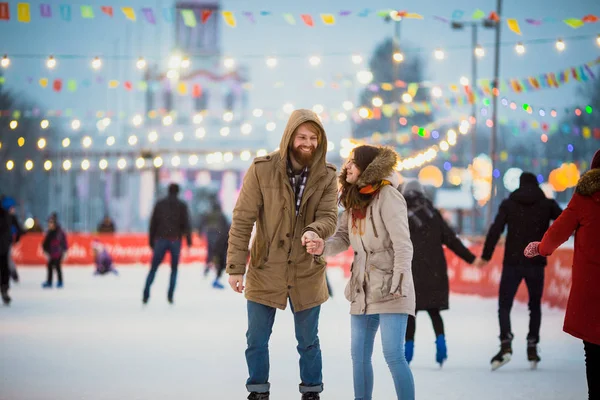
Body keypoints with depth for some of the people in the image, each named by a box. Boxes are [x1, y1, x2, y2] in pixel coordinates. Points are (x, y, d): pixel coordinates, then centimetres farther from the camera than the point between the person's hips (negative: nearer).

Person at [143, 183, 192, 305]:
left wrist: (151, 241, 11)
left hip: (160, 240, 1)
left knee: (153, 268, 3)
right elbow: (186, 224, -3)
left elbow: (153, 224, 6)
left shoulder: (159, 204, 7)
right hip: (175, 240, -1)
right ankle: (170, 296, -1)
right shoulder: (182, 206, 3)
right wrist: (189, 240, 1)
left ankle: (145, 295, -9)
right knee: (174, 269, 11)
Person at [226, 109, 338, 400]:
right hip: (265, 271, -1)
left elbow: (329, 216, -12)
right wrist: (236, 267, -14)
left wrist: (314, 231, -36)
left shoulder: (326, 177, -3)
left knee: (308, 342, 13)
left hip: (307, 274, 1)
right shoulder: (261, 170, -11)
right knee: (256, 341, 8)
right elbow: (242, 220, -10)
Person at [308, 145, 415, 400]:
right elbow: (342, 238, 6)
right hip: (363, 288, 8)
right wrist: (322, 247, -15)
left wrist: (399, 285, -20)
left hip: (389, 285, -8)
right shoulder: (354, 199, 13)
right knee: (359, 355, 8)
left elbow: (403, 244, -16)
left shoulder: (387, 196, -12)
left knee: (393, 355, -12)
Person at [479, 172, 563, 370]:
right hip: (536, 263, 1)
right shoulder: (547, 204, 4)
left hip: (512, 263, -1)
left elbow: (495, 230, -5)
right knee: (535, 306, 17)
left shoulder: (509, 204, 3)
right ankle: (532, 347, 11)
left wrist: (485, 256, -3)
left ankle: (506, 344, -18)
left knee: (504, 306, 2)